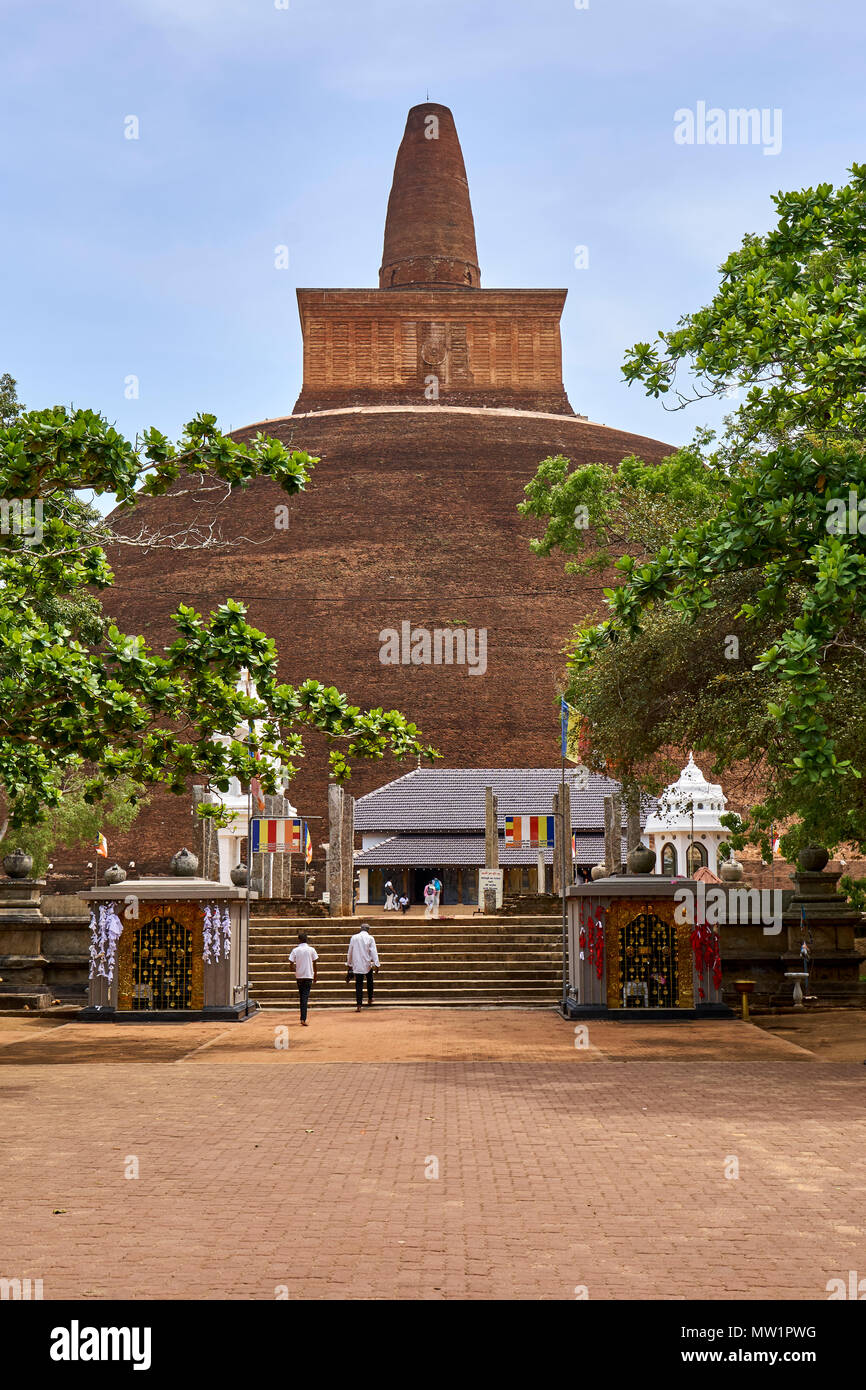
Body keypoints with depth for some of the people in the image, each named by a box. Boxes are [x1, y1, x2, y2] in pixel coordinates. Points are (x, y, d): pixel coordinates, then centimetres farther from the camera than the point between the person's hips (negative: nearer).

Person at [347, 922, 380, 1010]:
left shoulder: (354, 938, 2)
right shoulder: (370, 938, -3)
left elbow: (350, 952, 9)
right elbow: (374, 952, -9)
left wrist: (349, 964, 19)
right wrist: (376, 964, -9)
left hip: (357, 966, 1)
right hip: (368, 965, -1)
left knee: (359, 984, -1)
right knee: (369, 981, 24)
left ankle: (358, 1005, -10)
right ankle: (370, 999, 32)